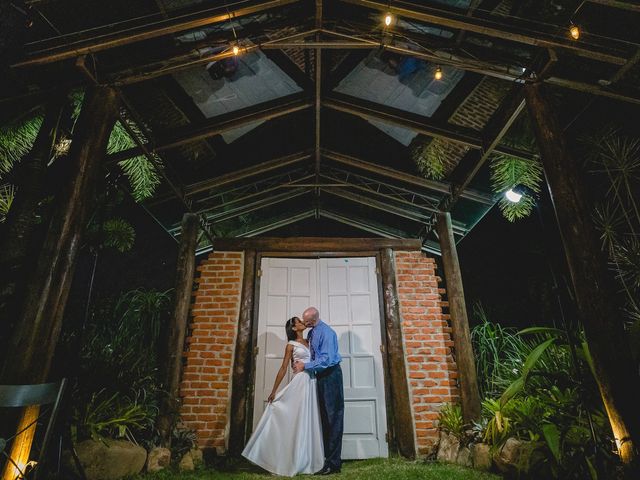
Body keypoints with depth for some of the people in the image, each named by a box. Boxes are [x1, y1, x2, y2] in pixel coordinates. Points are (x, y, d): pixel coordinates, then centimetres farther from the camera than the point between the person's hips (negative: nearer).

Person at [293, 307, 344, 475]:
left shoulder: (326, 333, -18)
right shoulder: (312, 333, 8)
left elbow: (327, 360, -24)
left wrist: (305, 366, -19)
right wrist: (301, 363, 4)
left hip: (331, 376, -9)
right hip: (321, 376, 9)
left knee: (333, 419, -3)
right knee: (324, 417, 14)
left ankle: (333, 463, 5)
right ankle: (326, 455, 25)